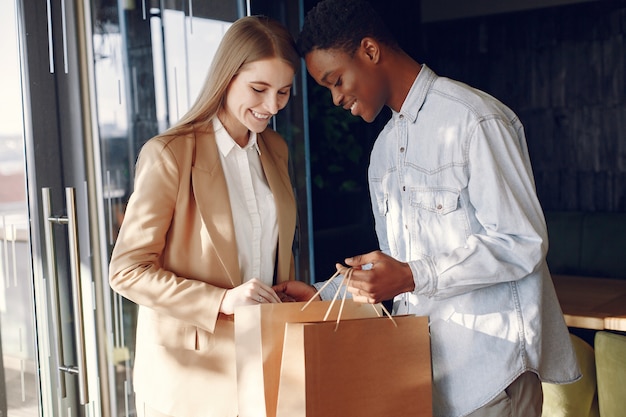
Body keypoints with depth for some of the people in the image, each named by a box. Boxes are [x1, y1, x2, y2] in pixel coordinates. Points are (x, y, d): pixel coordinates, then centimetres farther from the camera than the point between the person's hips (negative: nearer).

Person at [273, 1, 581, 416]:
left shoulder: (475, 120, -13)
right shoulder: (384, 149, 14)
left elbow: (523, 243, -17)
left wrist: (414, 277, -23)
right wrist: (322, 294, 8)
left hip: (487, 355, -7)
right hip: (421, 352, 7)